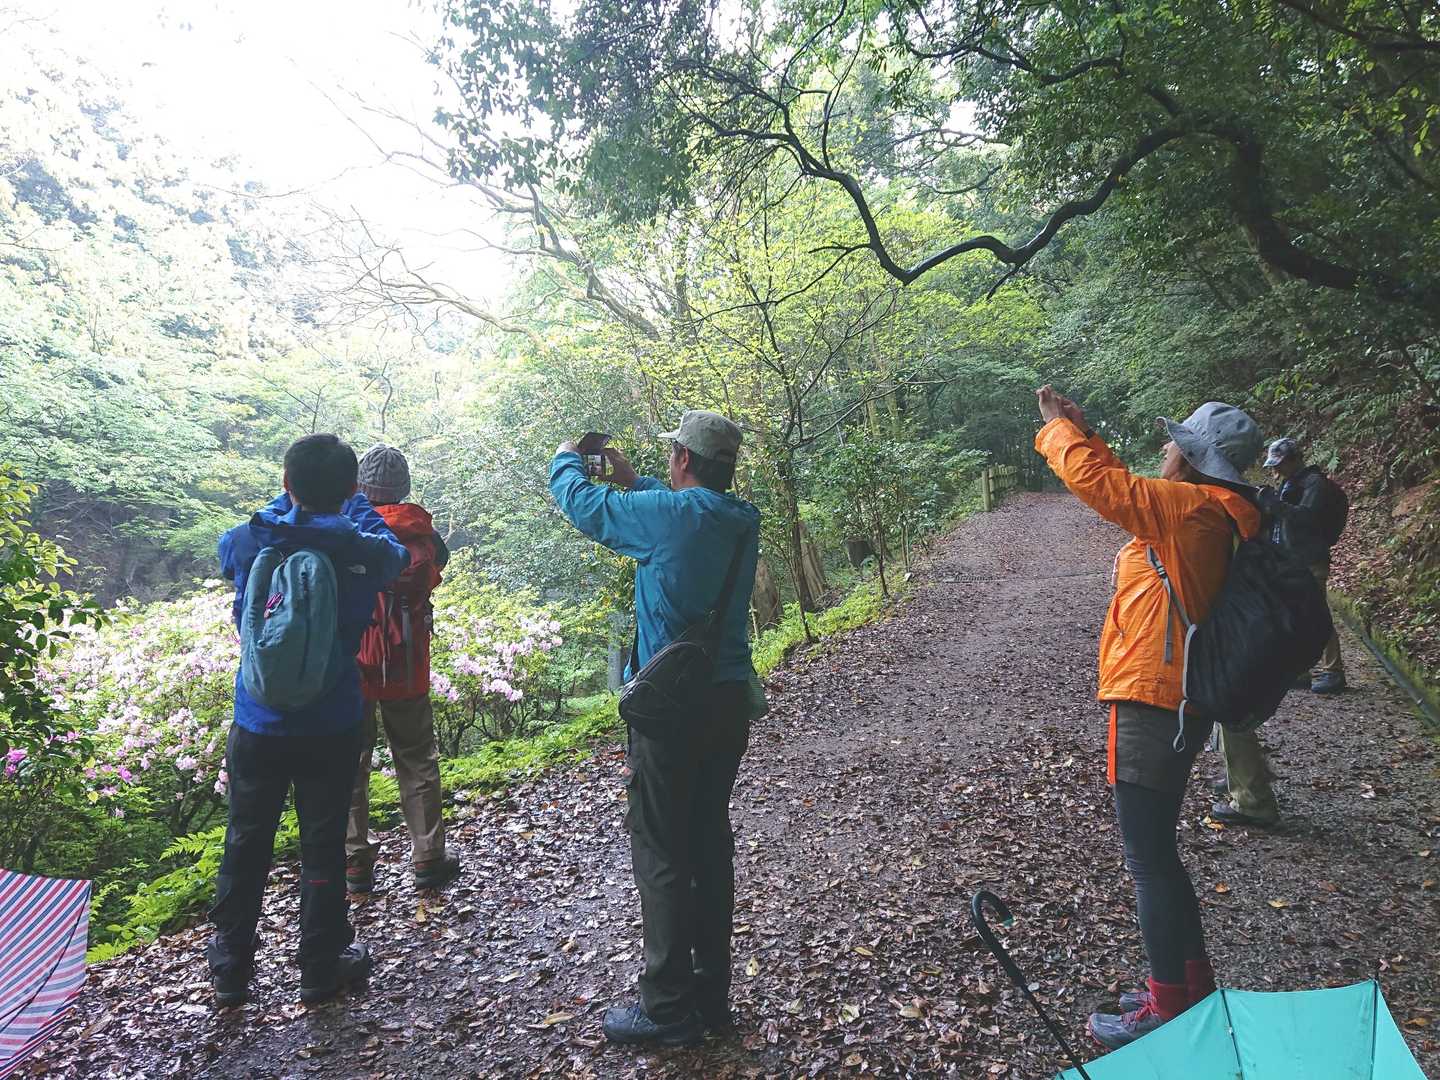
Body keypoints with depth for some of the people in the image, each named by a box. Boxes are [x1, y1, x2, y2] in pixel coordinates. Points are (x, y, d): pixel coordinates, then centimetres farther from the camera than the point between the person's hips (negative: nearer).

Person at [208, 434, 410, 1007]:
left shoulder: (246, 543, -11)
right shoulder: (363, 552, -14)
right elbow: (394, 550, 11)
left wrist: (291, 503, 23)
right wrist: (349, 506, 25)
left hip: (258, 726, 2)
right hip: (331, 728, -1)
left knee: (246, 844, 15)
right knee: (323, 847, 9)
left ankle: (230, 966, 30)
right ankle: (322, 965, 22)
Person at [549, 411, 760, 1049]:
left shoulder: (667, 512, -16)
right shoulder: (742, 520, 3)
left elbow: (581, 504, -1)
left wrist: (566, 459, 19)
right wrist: (631, 480, 28)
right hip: (731, 701, 7)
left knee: (661, 852, 2)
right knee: (709, 841, 15)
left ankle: (670, 1009, 11)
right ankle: (711, 994, 27)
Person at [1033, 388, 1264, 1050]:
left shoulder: (1191, 506, -15)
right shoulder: (1204, 516, 13)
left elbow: (1093, 479, -19)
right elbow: (1121, 488, 25)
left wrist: (1058, 426, -3)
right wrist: (1080, 430, 24)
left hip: (1151, 708, -10)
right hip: (1170, 703, 10)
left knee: (1148, 860, 0)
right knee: (1155, 853, 20)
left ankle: (1169, 1009, 12)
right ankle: (1193, 984, 33)